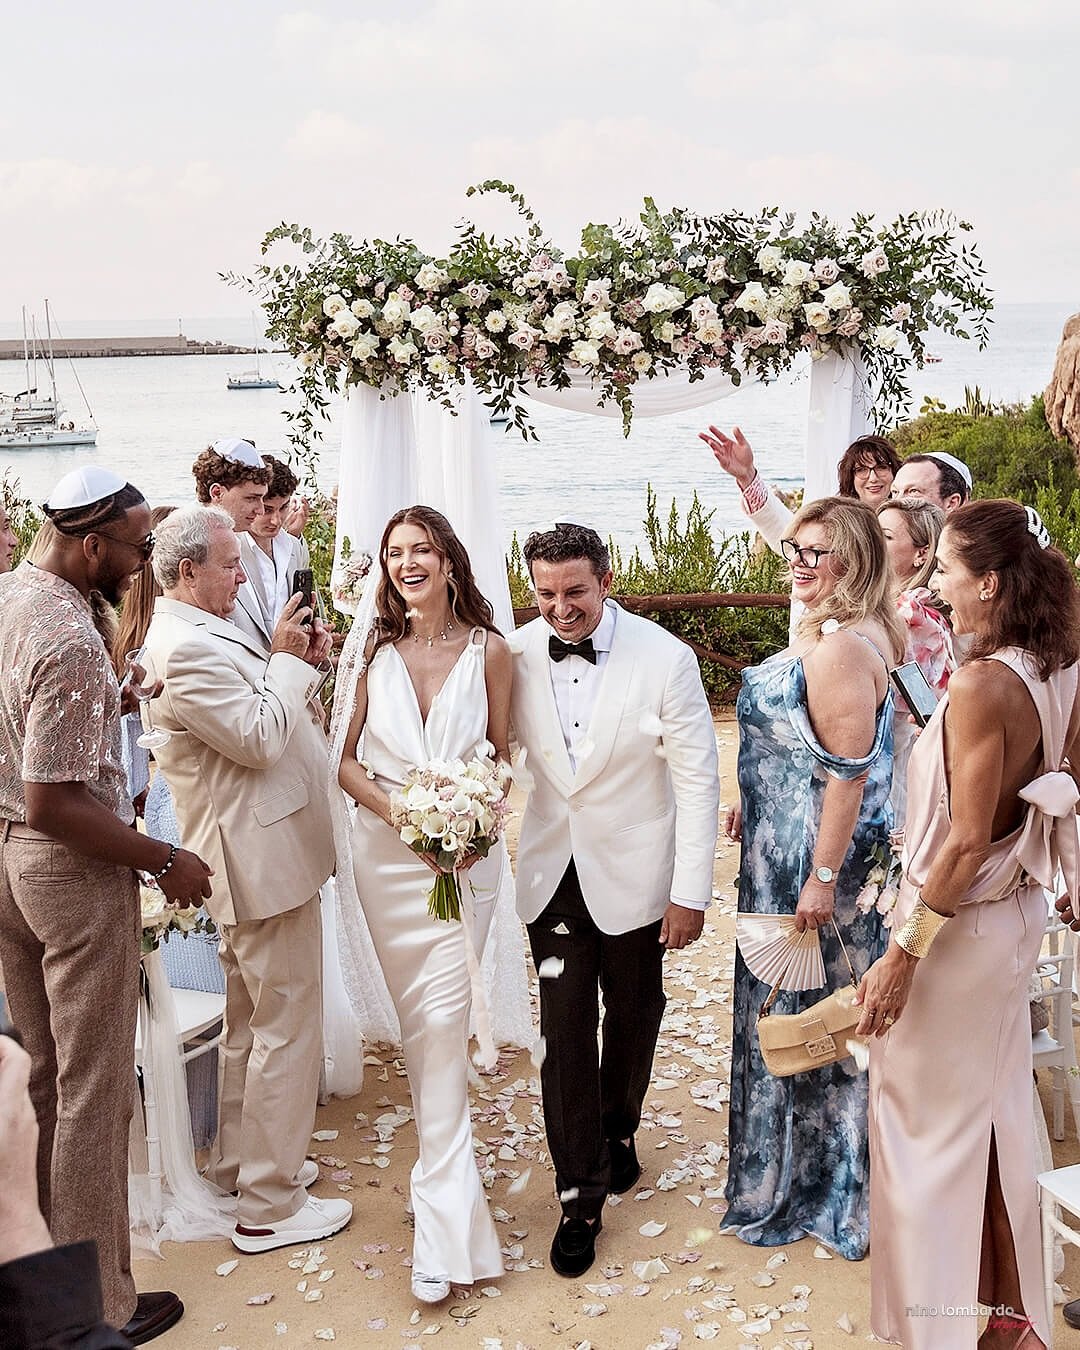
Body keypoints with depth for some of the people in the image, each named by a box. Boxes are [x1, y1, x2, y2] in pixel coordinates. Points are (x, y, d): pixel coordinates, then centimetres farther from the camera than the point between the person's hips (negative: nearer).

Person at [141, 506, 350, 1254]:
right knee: (288, 1027, -2)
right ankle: (269, 1206, 9)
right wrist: (287, 659, -13)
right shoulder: (185, 648, -22)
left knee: (250, 1019, 22)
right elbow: (260, 740, -24)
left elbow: (262, 717, 14)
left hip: (254, 854, 11)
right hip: (265, 859, -11)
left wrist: (301, 662, 0)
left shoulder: (202, 634, 11)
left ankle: (239, 1162, 37)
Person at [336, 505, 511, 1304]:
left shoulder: (488, 650, -3)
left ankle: (443, 1225, -3)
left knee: (443, 1018, -9)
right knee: (418, 1017, 11)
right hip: (388, 851, 2)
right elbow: (345, 760, 2)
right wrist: (402, 812, -14)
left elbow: (504, 756, 4)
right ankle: (451, 1188, 31)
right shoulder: (375, 651, 1)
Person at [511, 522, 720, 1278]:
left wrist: (691, 893, -12)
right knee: (565, 1031, 2)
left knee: (633, 1018, 17)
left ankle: (619, 1132, 44)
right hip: (554, 873, 1)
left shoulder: (665, 658, -16)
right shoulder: (517, 657, -8)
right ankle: (581, 1194, 16)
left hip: (633, 875, -1)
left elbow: (697, 779, -12)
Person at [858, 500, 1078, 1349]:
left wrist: (902, 955, -19)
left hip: (959, 927, -8)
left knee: (931, 1130, 8)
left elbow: (967, 841, -24)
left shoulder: (982, 685, -25)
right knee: (997, 1117, 20)